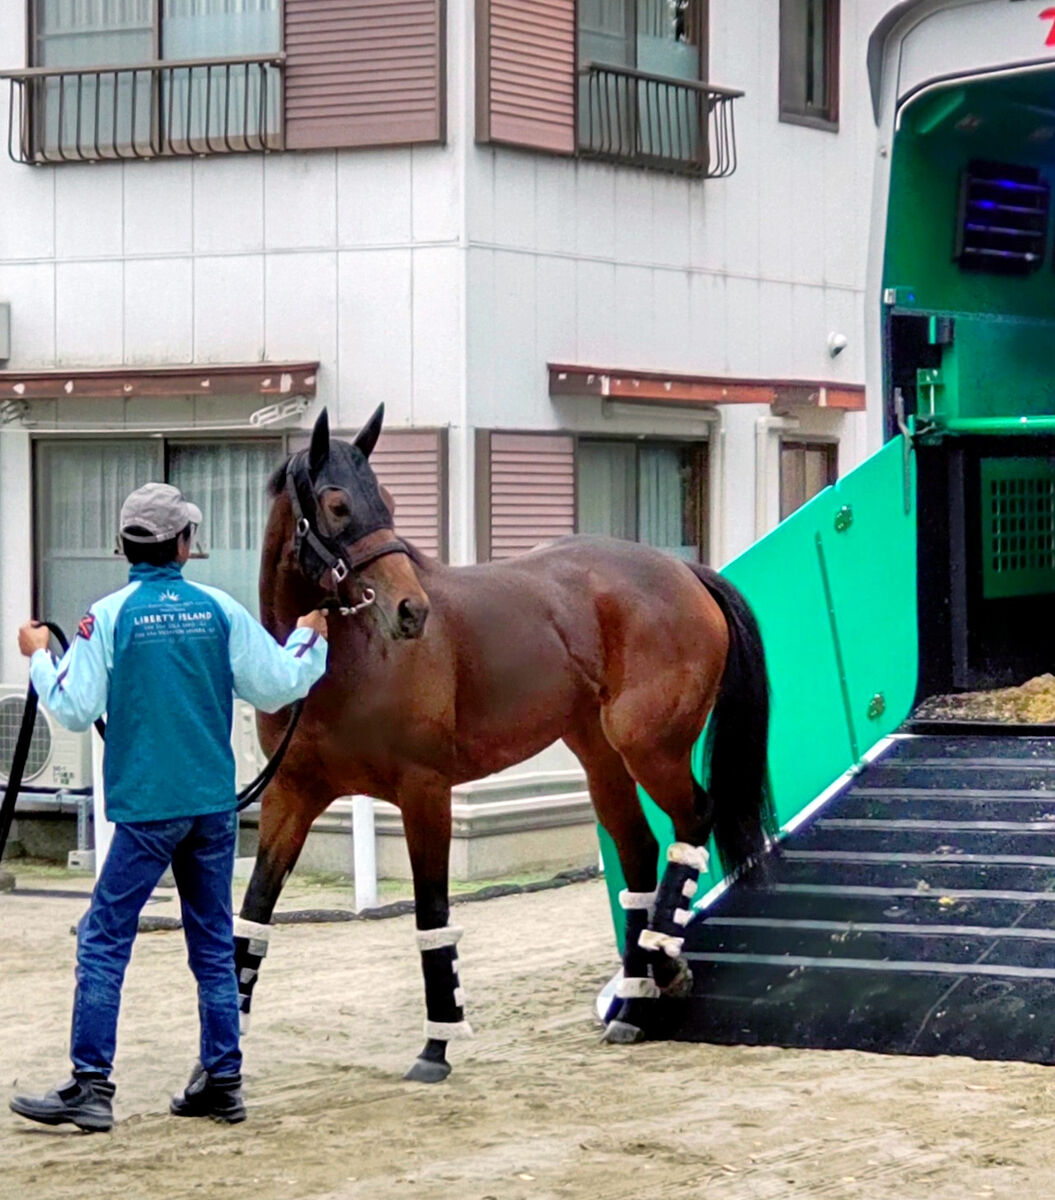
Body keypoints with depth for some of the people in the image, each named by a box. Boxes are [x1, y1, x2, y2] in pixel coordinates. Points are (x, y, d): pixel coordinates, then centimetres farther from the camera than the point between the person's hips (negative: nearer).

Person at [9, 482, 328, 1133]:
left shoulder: (110, 616, -7)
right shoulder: (220, 609, 1)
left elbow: (75, 709, -8)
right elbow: (277, 687, 5)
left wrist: (39, 658, 9)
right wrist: (311, 640, 24)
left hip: (147, 805, -4)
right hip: (215, 804, 4)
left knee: (104, 941, 1)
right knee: (215, 944, 12)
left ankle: (91, 1086, -3)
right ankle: (222, 1080, 14)